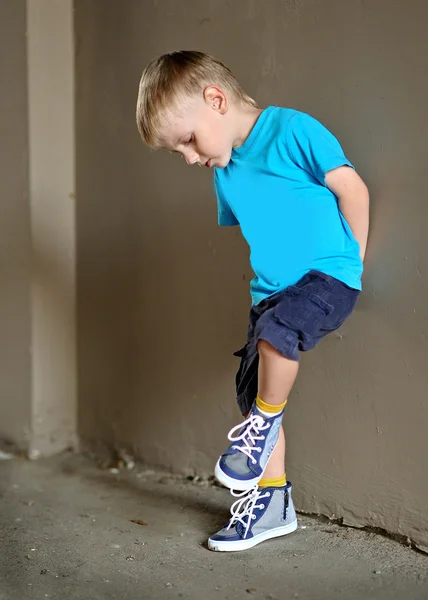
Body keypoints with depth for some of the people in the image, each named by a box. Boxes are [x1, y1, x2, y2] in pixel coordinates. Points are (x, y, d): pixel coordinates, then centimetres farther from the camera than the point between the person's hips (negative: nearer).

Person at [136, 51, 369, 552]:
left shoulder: (292, 130, -11)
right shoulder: (225, 173, 13)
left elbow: (351, 188, -11)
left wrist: (353, 259, -5)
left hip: (328, 274, -8)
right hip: (270, 293, 8)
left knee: (275, 329, -36)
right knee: (250, 389, 4)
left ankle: (263, 424, -9)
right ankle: (271, 501, 18)